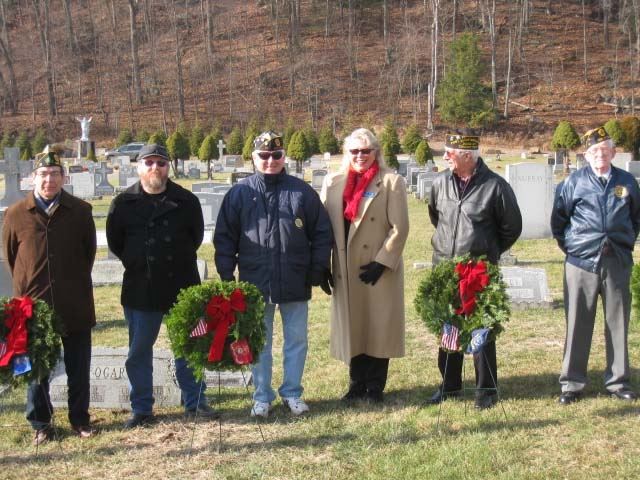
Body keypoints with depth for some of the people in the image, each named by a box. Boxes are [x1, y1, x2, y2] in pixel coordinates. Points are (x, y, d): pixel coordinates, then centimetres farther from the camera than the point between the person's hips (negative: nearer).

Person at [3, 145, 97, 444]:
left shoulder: (80, 211, -2)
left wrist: (75, 282, 10)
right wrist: (27, 286, 8)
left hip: (75, 305, 1)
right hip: (33, 304, 0)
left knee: (78, 366, 10)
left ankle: (79, 418, 25)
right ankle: (40, 424, 21)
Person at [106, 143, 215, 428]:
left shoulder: (186, 201, 0)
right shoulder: (124, 203, 0)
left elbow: (196, 237, 11)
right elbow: (115, 243, 10)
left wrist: (177, 261, 8)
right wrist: (137, 262, 8)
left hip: (182, 287, 0)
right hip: (139, 290, 0)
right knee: (139, 352, 7)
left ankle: (195, 402, 22)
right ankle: (141, 410, 19)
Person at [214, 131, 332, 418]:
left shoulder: (302, 192, 2)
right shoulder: (239, 194, 1)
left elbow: (321, 233, 6)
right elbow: (224, 237, 3)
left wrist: (319, 268, 1)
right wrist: (226, 275, -1)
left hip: (295, 283, 1)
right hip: (255, 283, 0)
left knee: (297, 340, 10)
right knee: (259, 343, 9)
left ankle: (292, 392, 25)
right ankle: (262, 396, 22)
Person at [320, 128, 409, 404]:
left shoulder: (391, 182, -2)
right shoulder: (333, 182, 9)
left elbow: (399, 228, -7)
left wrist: (381, 262, -13)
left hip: (379, 271, -3)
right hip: (346, 271, 3)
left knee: (378, 329, 4)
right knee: (351, 327, 9)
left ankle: (375, 388, 15)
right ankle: (357, 386, 21)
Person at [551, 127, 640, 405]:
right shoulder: (574, 182, -1)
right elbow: (558, 219, 8)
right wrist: (569, 247, 6)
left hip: (617, 264, 2)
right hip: (581, 263, -2)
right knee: (577, 325, 3)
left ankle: (617, 381, 20)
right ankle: (571, 383, 11)